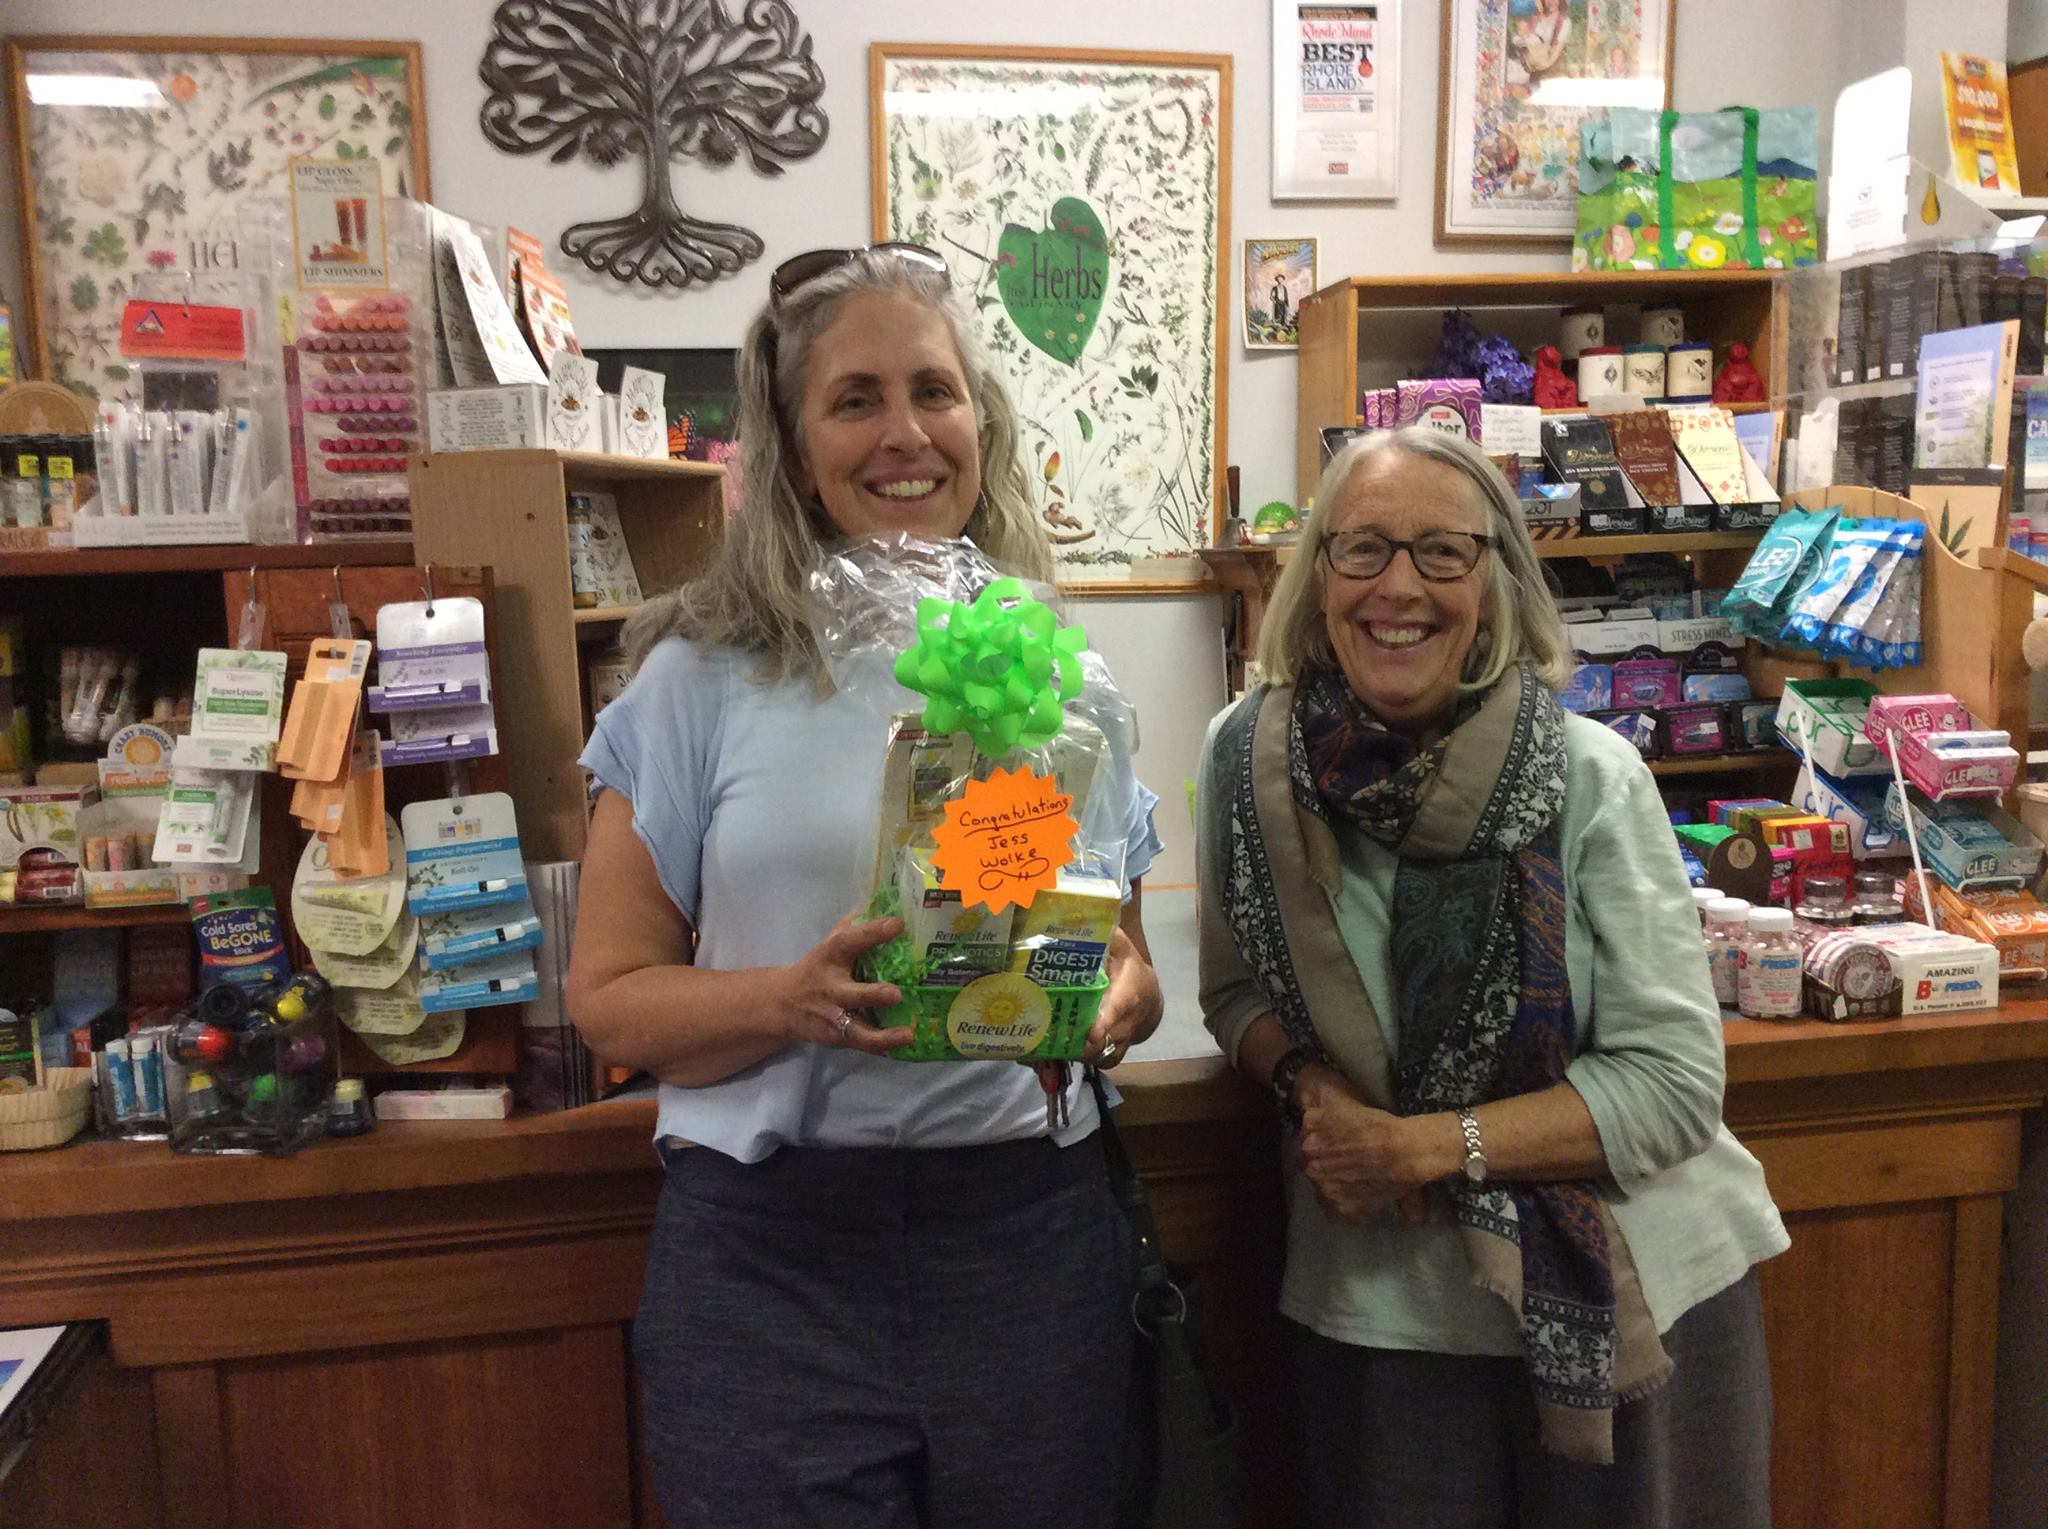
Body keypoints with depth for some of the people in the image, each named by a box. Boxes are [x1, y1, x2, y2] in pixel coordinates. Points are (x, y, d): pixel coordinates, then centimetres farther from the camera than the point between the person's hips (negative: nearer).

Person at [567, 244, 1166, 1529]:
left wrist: (1118, 1001, -9)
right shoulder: (702, 678, -3)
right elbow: (610, 996, -2)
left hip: (1032, 1230, 3)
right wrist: (790, 1000, -20)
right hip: (772, 1245, -2)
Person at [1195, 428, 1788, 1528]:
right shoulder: (1249, 758, -8)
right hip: (1382, 1312, 1)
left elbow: (1674, 1081, -13)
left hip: (1633, 1303, -1)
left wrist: (1425, 1144, -20)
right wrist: (1310, 1085, -15)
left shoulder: (1591, 777, -14)